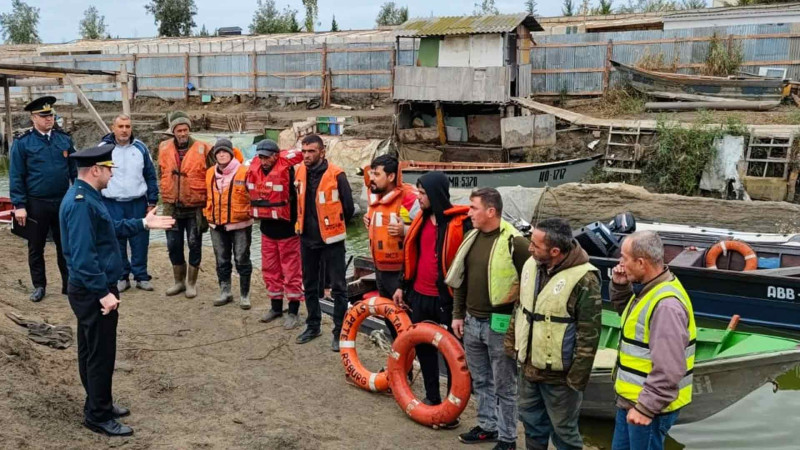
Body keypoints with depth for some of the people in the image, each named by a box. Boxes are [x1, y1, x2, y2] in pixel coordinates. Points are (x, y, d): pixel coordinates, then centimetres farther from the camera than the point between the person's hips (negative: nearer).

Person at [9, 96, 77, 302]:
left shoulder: (64, 139, 4)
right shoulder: (22, 143, -5)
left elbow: (74, 170, 9)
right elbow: (16, 176, -5)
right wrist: (19, 205, -9)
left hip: (63, 202, 2)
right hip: (36, 204, -2)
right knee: (36, 247, 9)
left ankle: (69, 284, 22)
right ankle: (39, 286, 23)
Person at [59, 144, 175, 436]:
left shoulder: (87, 197, 9)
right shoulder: (81, 203, -25)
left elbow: (110, 229, 22)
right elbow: (83, 256, -28)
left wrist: (142, 224, 17)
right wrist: (104, 292, -26)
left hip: (91, 291, 11)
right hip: (93, 292, -11)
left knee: (91, 350, 19)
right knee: (101, 354, 0)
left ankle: (98, 405, 33)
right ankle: (98, 416, 12)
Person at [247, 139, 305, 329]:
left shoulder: (285, 167, -16)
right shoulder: (254, 168, 1)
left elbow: (302, 154, -16)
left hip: (286, 228, -6)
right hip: (267, 228, 6)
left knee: (291, 271, 2)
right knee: (270, 269, 15)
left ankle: (293, 311, 11)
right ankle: (276, 306, 30)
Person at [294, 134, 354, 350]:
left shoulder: (336, 174, -15)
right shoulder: (300, 173, 1)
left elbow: (348, 207, -7)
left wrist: (336, 227, 5)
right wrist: (302, 224, 16)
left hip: (331, 239, -5)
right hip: (307, 238, 6)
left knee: (338, 287, 1)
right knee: (309, 285, 16)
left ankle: (340, 331, 10)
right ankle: (313, 325, 31)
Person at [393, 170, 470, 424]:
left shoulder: (460, 223, -16)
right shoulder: (422, 218, 8)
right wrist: (403, 286, 18)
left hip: (445, 299, -7)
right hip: (419, 296, 8)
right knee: (423, 347, 17)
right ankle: (432, 397, 33)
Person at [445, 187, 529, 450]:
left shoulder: (515, 242, -16)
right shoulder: (472, 237, 6)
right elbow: (460, 279, 14)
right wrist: (458, 314, 13)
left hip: (500, 325, -7)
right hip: (472, 322, 7)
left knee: (504, 386, 6)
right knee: (481, 381, 19)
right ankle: (487, 426, 35)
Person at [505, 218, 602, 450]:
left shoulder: (584, 280, -21)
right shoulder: (532, 265, 1)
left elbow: (589, 335, -18)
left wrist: (577, 377, -16)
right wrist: (511, 342, 16)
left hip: (559, 374, -7)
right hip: (529, 367, 7)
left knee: (563, 431, 8)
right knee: (531, 421, 22)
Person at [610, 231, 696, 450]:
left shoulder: (666, 304, -27)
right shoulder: (650, 288, 5)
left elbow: (668, 369, -29)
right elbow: (624, 310, 26)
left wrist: (646, 408, -24)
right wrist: (620, 286, 6)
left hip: (650, 406, -10)